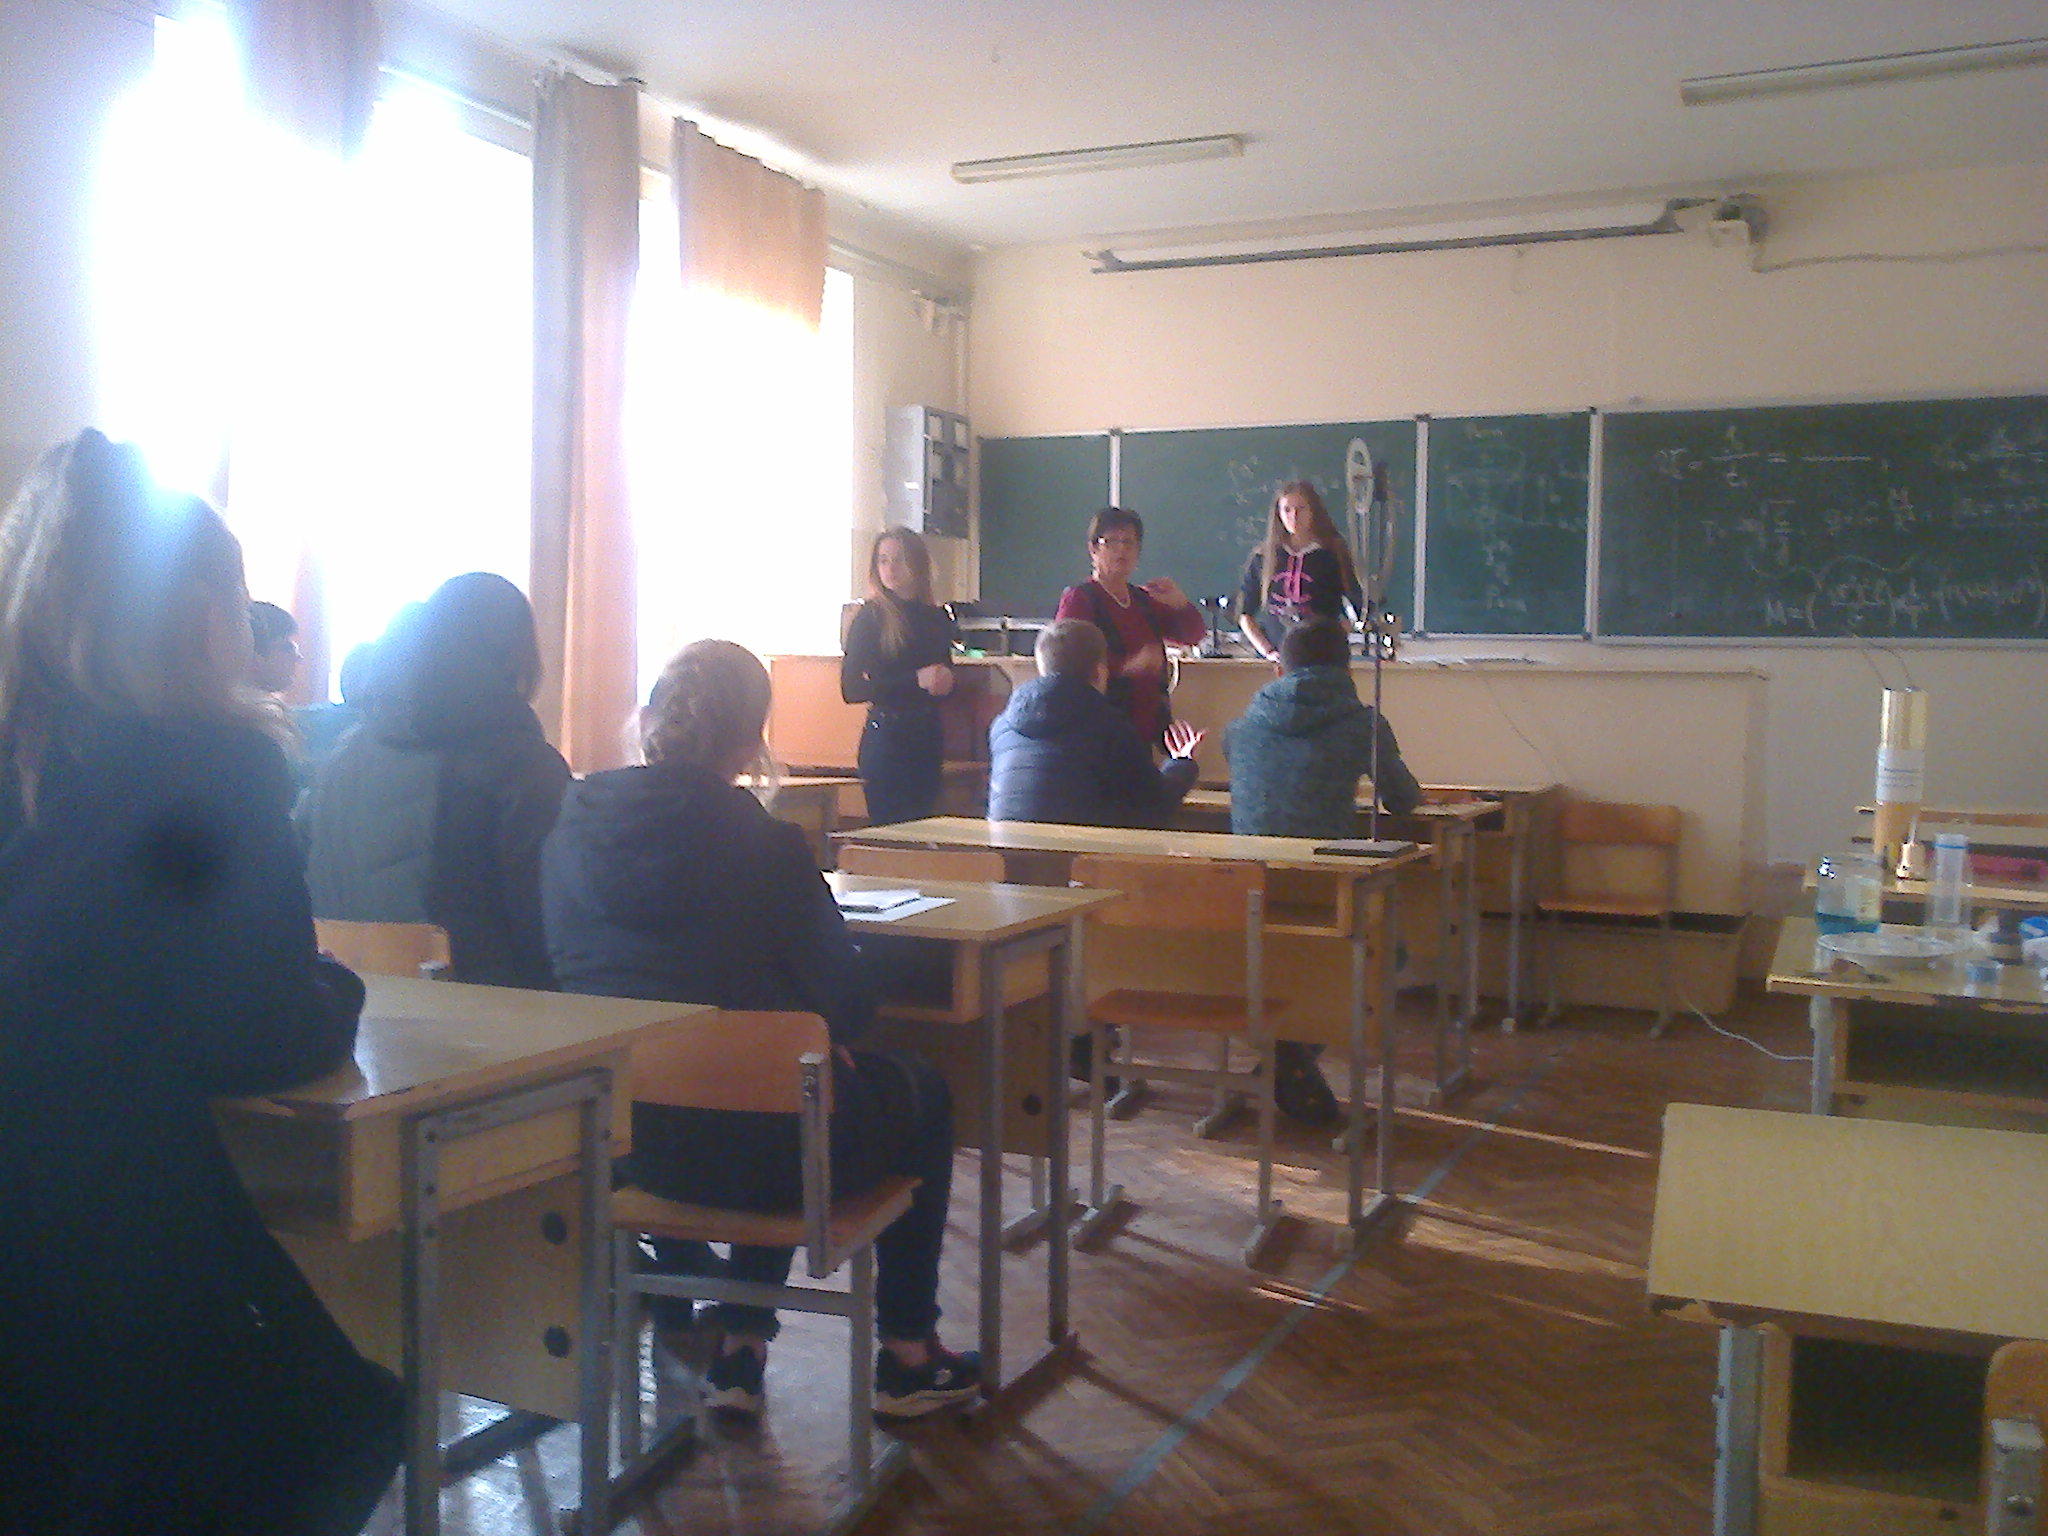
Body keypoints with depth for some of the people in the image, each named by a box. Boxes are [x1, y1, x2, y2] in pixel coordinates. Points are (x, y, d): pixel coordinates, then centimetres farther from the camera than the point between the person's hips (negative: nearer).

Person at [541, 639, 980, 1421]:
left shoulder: (572, 824, -3)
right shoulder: (763, 843, -16)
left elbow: (567, 973, 11)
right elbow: (844, 1003, -12)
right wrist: (825, 1031, 12)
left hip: (607, 1141, 6)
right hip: (750, 1146, -5)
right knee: (919, 1090, 22)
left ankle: (737, 1351, 34)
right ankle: (906, 1356, 29)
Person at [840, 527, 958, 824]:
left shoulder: (937, 618, 8)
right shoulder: (869, 617, -6)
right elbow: (851, 690, -12)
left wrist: (945, 681, -3)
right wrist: (915, 680, -18)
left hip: (928, 736, 5)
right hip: (887, 736, -5)